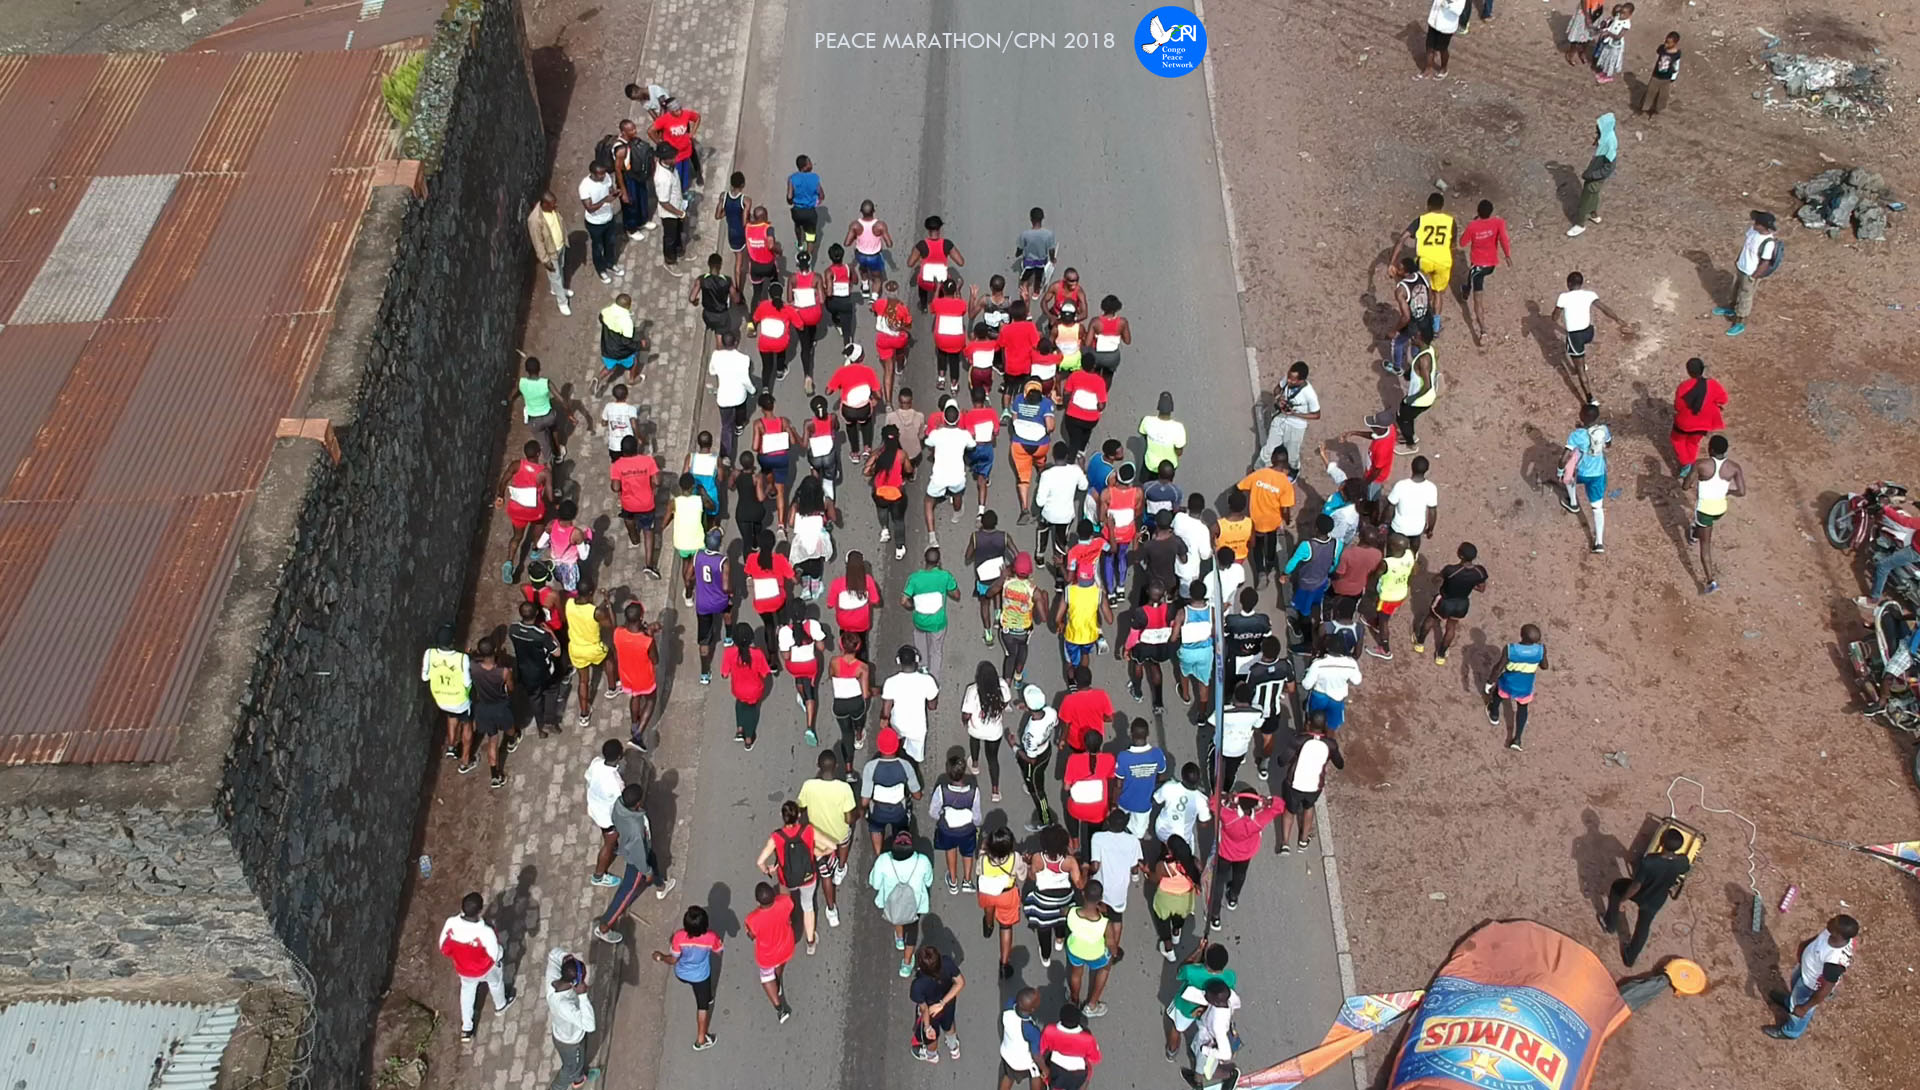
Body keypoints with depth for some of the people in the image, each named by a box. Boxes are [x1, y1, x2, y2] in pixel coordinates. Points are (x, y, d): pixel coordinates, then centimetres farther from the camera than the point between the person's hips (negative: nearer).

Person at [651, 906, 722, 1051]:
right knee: (703, 1005, 20)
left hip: (681, 974, 2)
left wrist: (661, 956, 1)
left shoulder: (679, 937, -34)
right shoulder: (711, 937, -34)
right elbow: (718, 950, -10)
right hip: (701, 976, -2)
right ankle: (701, 1040, 32)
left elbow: (673, 960, -19)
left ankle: (704, 997, 66)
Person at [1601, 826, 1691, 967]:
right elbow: (1687, 868, -2)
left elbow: (1636, 886, -29)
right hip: (1656, 901, 4)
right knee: (1643, 927, 29)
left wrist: (1622, 899, -12)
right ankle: (1630, 958, 49)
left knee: (1616, 886, 29)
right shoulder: (1683, 861, -29)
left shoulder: (1648, 861, -41)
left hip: (1639, 894, -3)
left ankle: (1611, 924, 42)